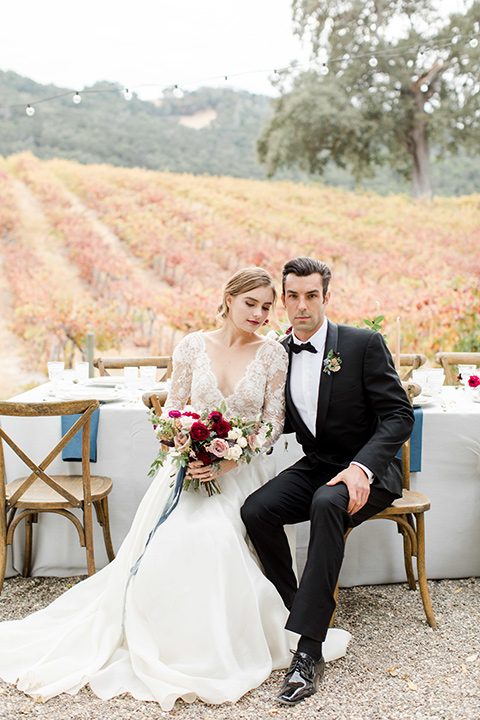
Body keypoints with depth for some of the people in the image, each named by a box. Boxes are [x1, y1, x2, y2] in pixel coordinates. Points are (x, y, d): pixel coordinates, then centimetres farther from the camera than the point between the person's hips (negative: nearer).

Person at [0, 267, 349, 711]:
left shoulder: (272, 354, 1)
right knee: (171, 540, -22)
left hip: (243, 470, -1)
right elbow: (173, 408, 7)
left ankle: (214, 646, -3)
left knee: (214, 537, -27)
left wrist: (228, 461, -16)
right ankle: (167, 641, 2)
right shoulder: (193, 346, 5)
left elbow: (273, 422, -2)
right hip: (190, 465, 2)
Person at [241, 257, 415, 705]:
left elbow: (399, 416, -13)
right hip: (315, 467, 5)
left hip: (367, 472, -4)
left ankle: (308, 650, -32)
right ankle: (297, 610, -2)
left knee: (327, 504, -36)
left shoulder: (364, 344, -10)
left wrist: (360, 468, -28)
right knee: (255, 510, -22)